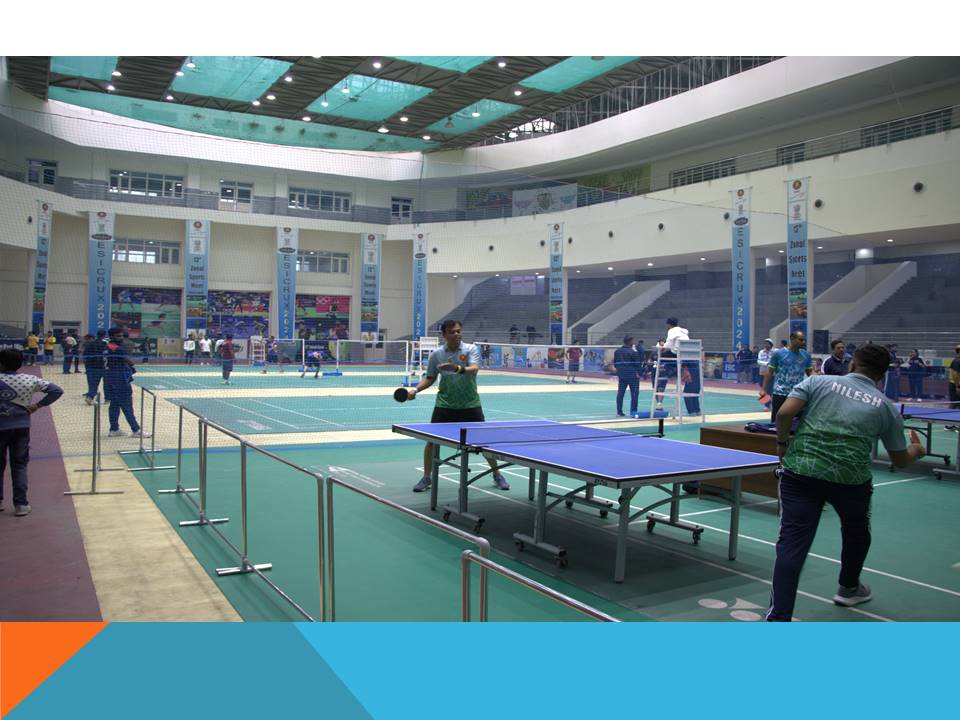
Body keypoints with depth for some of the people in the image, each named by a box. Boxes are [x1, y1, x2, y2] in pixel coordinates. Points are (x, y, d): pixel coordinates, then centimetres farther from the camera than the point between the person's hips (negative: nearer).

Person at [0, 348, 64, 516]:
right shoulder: (30, 380, -6)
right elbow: (56, 391, -6)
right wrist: (38, 405, -2)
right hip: (21, 427, 1)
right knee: (19, 466, 8)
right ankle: (21, 504, 7)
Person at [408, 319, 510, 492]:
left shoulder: (471, 349, -7)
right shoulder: (437, 354, -1)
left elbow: (473, 369, -26)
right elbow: (430, 378, 10)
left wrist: (458, 368, -45)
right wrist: (416, 389, -7)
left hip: (470, 405, -1)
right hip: (445, 405, 1)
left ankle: (497, 475, 23)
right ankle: (427, 478, 16)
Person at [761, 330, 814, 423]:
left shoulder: (806, 355, 4)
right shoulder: (778, 353, -6)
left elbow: (810, 372, 12)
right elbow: (769, 372, -2)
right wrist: (763, 389, -8)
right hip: (780, 393, -3)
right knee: (776, 420, 2)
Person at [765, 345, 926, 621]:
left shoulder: (817, 382, 7)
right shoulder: (887, 407, 11)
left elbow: (784, 413, -7)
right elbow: (901, 461, 19)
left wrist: (782, 444, 10)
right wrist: (915, 450, 41)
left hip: (800, 471, -1)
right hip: (850, 479, 1)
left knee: (792, 542, -3)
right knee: (857, 533, 31)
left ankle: (778, 619, -12)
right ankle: (848, 588, 53)